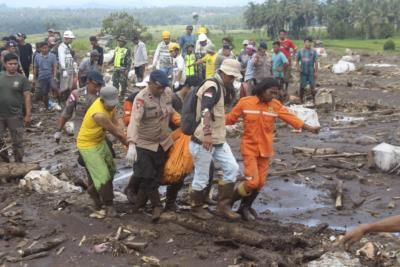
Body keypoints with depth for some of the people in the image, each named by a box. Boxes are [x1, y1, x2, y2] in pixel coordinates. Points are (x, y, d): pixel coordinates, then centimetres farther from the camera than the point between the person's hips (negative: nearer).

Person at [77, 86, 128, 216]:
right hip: (87, 145, -9)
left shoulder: (110, 105, -11)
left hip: (100, 141, 9)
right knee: (103, 175, -8)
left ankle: (93, 189, 42)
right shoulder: (99, 114, -35)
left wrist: (127, 141, -21)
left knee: (110, 169, 19)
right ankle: (108, 205, 6)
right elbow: (115, 132, -25)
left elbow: (116, 127, -10)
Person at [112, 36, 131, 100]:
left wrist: (127, 69, -18)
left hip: (123, 69, -7)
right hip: (116, 68, 7)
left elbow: (129, 61, -11)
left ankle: (122, 95, 9)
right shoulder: (116, 49, 12)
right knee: (115, 82, 10)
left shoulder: (127, 50, -9)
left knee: (123, 82, -1)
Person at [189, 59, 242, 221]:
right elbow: (205, 110, -33)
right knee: (202, 178, 3)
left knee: (232, 168, 5)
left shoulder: (221, 87, 12)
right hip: (204, 140, -9)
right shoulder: (212, 86, -18)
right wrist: (207, 134, -46)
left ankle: (223, 206, 12)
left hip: (218, 140, 9)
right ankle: (196, 208, 23)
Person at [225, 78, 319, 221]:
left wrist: (309, 128, -13)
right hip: (250, 148, -4)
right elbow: (230, 118, 0)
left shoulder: (276, 105, -2)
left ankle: (245, 207, 31)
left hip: (265, 150, 4)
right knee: (252, 181, -13)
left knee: (260, 183, 9)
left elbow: (291, 118, -5)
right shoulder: (245, 102, -9)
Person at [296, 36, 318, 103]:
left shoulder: (313, 52, -1)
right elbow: (297, 61, 10)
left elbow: (316, 62, -1)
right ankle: (301, 99, 18)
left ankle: (313, 99, 13)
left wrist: (316, 72, -5)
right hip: (303, 73, 1)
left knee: (312, 86, 2)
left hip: (311, 72, -1)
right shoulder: (300, 52, 3)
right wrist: (298, 67, -7)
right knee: (302, 87, 7)